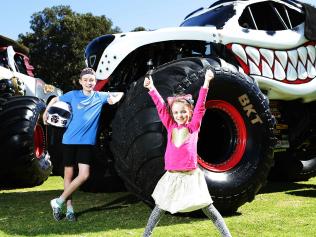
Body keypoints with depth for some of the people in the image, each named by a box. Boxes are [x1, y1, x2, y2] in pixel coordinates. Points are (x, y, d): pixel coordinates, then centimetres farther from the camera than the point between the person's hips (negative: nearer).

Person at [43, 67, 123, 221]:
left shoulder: (100, 96, 3)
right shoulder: (73, 95, 1)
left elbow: (119, 94, 7)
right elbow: (55, 99, 16)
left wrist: (114, 98, -14)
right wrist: (46, 112, 9)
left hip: (87, 142, 0)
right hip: (69, 140, 0)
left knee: (84, 175, -11)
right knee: (68, 175, 5)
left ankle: (58, 202, 2)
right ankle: (69, 208, 17)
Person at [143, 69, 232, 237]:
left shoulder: (193, 126, 1)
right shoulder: (171, 127, 6)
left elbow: (200, 105, -6)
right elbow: (161, 107, 4)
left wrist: (206, 83, -13)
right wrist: (151, 89, 1)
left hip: (191, 176, -2)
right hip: (172, 177, 2)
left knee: (207, 207, 2)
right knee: (160, 207, 12)